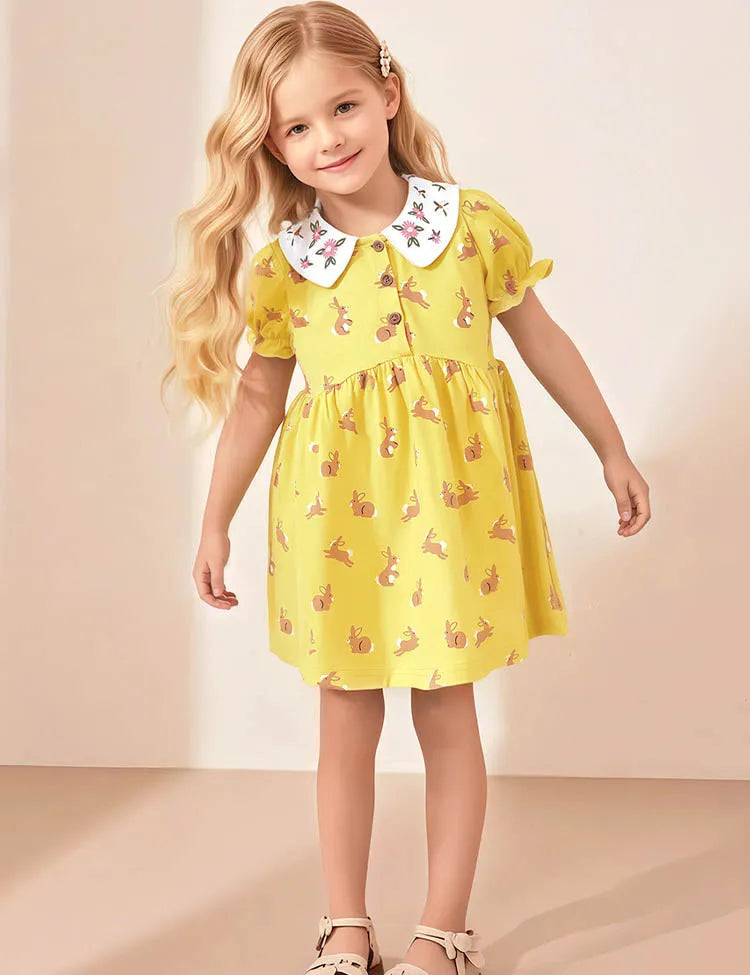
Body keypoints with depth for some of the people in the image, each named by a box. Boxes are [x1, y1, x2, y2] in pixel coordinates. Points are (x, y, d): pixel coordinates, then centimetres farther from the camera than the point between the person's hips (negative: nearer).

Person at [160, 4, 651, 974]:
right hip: (338, 513, 1)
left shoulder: (475, 224, -5)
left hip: (453, 502, -1)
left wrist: (612, 452, 12)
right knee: (346, 720, 9)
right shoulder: (281, 267, -3)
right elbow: (257, 396, 6)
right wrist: (215, 523, 9)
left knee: (447, 714, 7)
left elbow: (541, 340, 6)